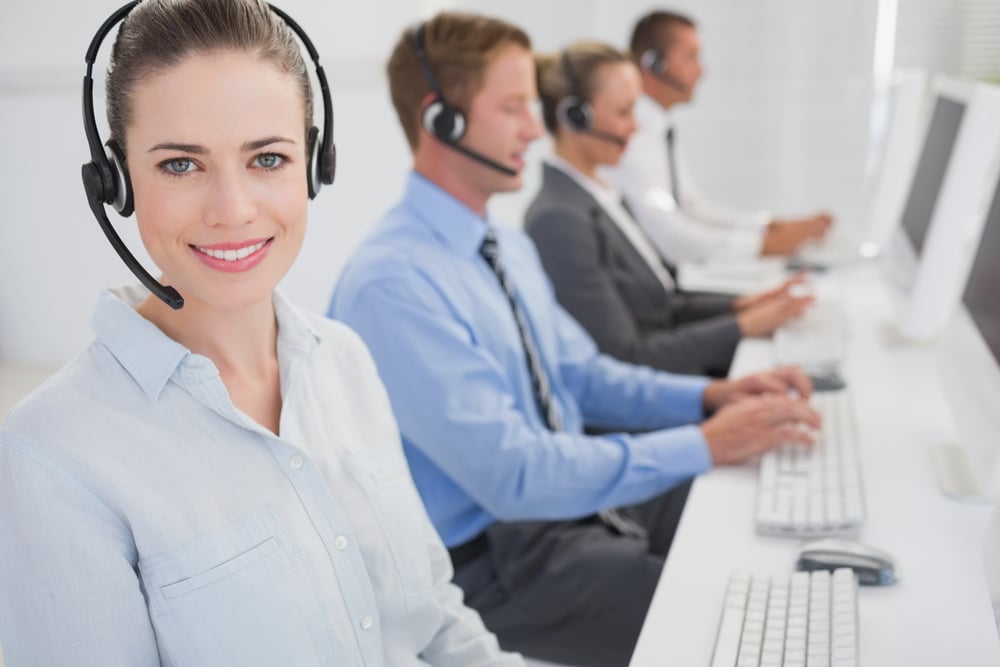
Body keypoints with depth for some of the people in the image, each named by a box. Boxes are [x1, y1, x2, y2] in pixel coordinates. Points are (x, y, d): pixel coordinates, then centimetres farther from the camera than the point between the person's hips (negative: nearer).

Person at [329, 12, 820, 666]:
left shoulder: (510, 246, 6)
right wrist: (704, 445, -23)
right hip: (496, 557, -8)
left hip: (579, 495, 8)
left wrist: (708, 395, -3)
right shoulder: (391, 283, -23)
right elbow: (511, 474, -27)